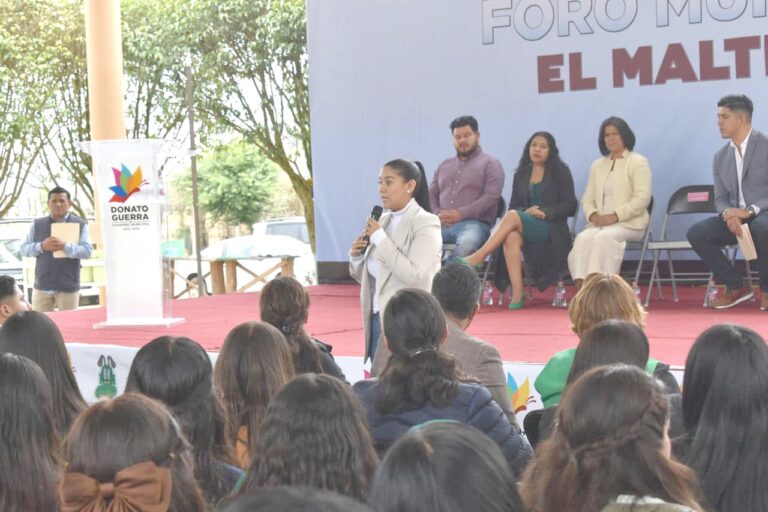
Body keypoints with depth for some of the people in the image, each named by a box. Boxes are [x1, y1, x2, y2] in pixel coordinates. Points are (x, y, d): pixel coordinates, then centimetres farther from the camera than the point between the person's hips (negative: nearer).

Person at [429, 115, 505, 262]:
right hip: (442, 224, 4)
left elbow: (491, 197, -4)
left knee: (467, 243, -41)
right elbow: (431, 194, 22)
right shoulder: (444, 165, 28)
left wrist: (460, 214, -13)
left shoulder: (490, 164, 10)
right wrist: (437, 214, -2)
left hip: (473, 223, -4)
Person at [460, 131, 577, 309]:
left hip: (551, 229, -3)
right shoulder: (521, 175, 20)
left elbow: (570, 206, 1)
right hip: (523, 226, 3)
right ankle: (517, 295, -42)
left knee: (512, 216, -32)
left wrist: (544, 213, -13)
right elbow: (514, 206, 14)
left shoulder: (560, 172, 9)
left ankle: (479, 256, -32)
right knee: (511, 238, -35)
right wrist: (525, 212, -9)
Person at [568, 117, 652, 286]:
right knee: (583, 238, -28)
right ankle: (580, 285, -40)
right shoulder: (597, 165, 22)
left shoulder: (638, 162, 3)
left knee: (603, 237, -35)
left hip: (629, 223, -5)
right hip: (601, 222, 5)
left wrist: (615, 216, -17)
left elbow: (642, 198, -9)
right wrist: (593, 216, -6)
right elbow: (587, 199, 18)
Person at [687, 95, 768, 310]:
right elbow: (720, 198, 9)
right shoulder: (721, 156, 12)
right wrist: (728, 214, -15)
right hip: (735, 218, 6)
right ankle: (735, 287, -2)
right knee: (696, 233, -18)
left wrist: (750, 211, -25)